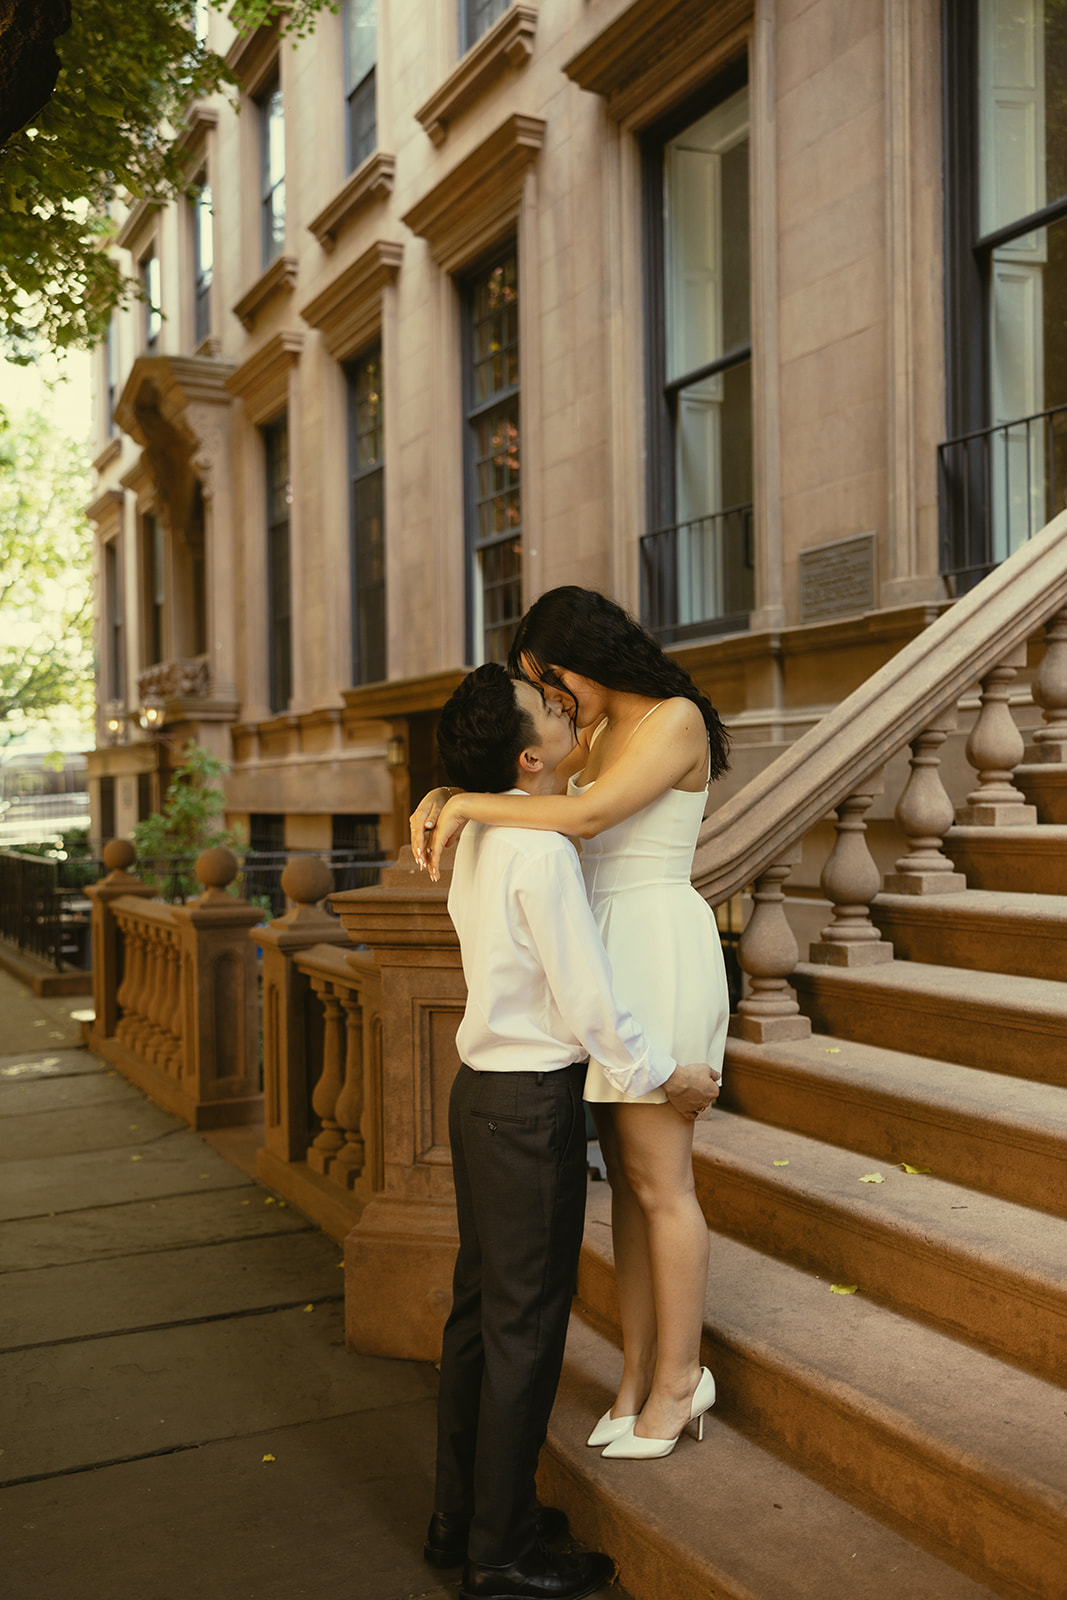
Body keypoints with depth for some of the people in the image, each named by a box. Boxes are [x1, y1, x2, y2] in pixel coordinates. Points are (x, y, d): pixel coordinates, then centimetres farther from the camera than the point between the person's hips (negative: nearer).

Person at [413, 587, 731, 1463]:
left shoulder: (676, 719, -13)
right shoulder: (605, 734, 15)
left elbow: (588, 814, -24)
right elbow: (528, 783, 18)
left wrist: (467, 806, -19)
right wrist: (444, 796, -3)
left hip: (657, 953, -9)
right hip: (609, 957, 9)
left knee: (658, 1181, 0)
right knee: (628, 1173, 12)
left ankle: (680, 1373, 16)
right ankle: (639, 1371, 22)